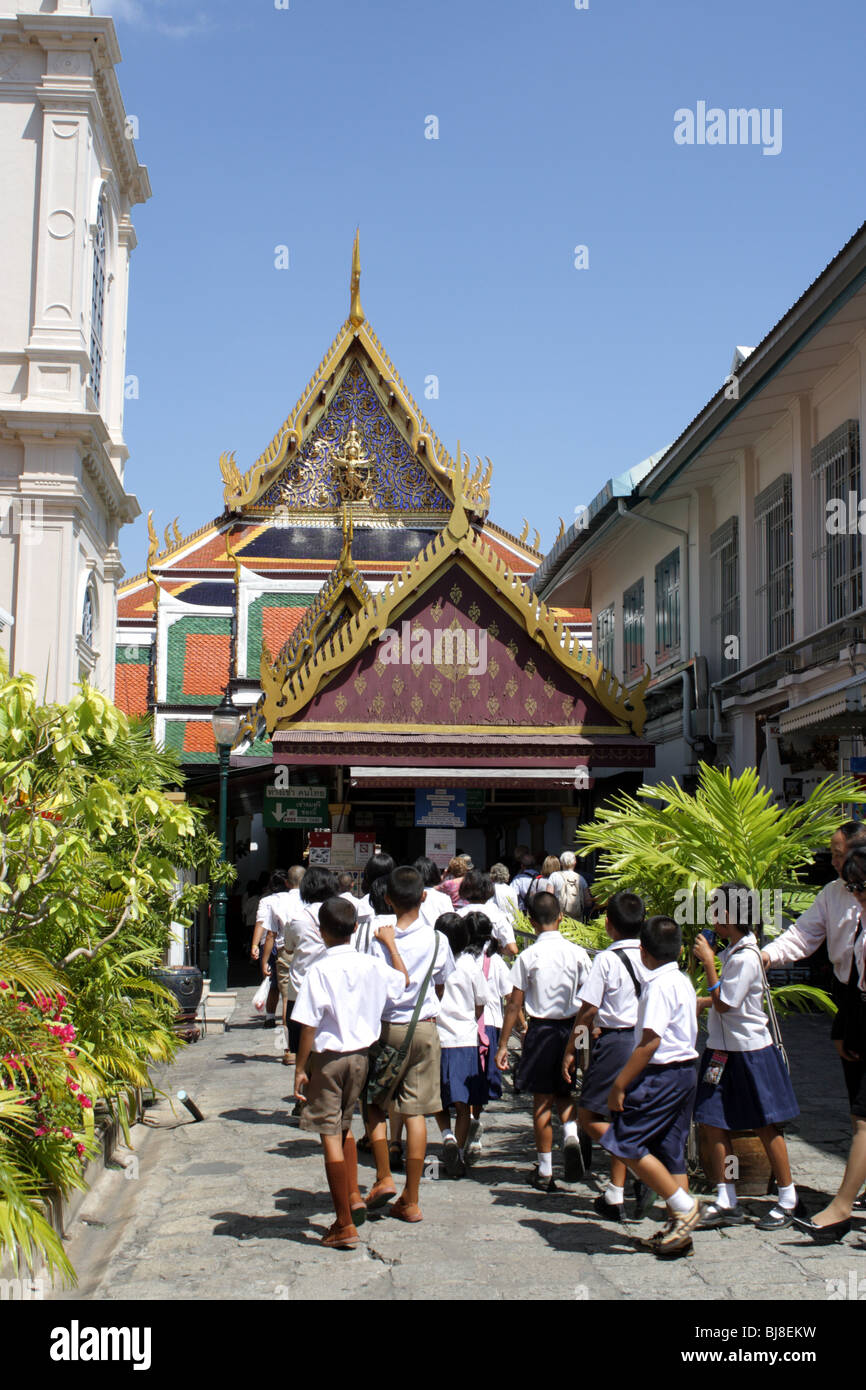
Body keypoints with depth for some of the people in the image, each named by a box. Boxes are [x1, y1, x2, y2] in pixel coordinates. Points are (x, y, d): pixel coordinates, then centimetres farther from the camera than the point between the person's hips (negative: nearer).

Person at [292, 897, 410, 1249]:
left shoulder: (319, 971, -16)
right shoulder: (371, 965, -2)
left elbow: (308, 1027, -16)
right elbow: (403, 980, 19)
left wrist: (300, 1069, -7)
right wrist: (390, 943, 31)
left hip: (327, 1058, -5)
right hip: (361, 1054, 6)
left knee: (330, 1136, 0)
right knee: (344, 1127, 27)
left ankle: (345, 1225, 3)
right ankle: (354, 1198, 28)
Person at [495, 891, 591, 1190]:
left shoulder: (528, 956, -7)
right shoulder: (577, 953, -3)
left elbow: (515, 1004, -6)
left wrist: (503, 1045, -1)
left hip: (541, 1030, -2)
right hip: (572, 1029, 2)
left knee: (542, 1100, 6)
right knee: (564, 1093, 20)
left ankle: (545, 1171, 10)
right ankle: (571, 1135, -8)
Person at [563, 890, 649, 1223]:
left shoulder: (607, 959, -12)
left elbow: (588, 1011, -11)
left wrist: (570, 1051, -1)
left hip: (615, 1042, -6)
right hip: (648, 1042, 7)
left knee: (589, 1117, 2)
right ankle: (615, 1195, 18)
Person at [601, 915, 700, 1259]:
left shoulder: (659, 985, -16)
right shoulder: (684, 982, 13)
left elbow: (651, 1041, -21)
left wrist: (620, 1085, -18)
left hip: (662, 1074, -10)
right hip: (686, 1072, 10)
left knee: (624, 1143, -6)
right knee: (670, 1151, 13)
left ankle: (684, 1206, -5)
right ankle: (679, 1230, 16)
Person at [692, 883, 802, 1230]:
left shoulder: (744, 957, -20)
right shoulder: (734, 950, 9)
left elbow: (724, 1004, -20)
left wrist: (708, 962, -18)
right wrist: (702, 1002, 11)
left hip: (749, 1051, -9)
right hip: (723, 1048, 9)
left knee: (765, 1125, 3)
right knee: (712, 1121, 5)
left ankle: (788, 1201, 16)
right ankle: (725, 1202, 12)